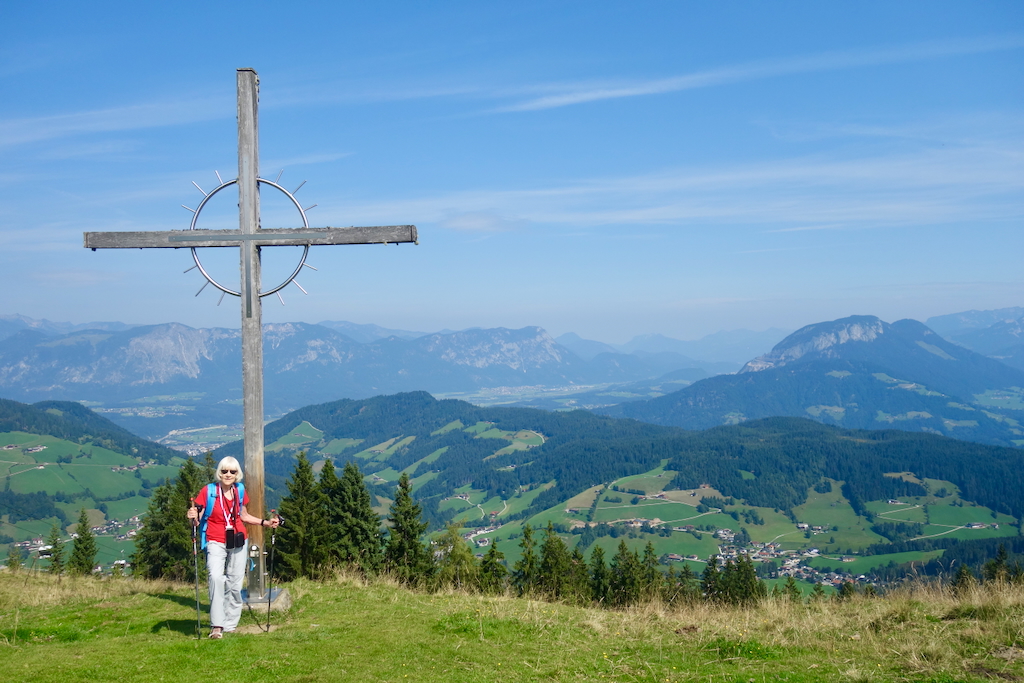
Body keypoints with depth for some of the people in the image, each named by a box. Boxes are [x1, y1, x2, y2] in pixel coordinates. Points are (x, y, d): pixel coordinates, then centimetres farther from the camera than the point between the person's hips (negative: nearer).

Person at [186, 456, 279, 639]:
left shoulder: (240, 490, 3)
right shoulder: (208, 491, -8)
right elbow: (197, 521, -6)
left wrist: (266, 523, 9)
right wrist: (193, 518, -29)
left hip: (238, 543, 4)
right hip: (216, 542, -4)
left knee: (235, 583, 7)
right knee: (216, 577, -24)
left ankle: (229, 624, 20)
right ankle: (217, 626, -21)